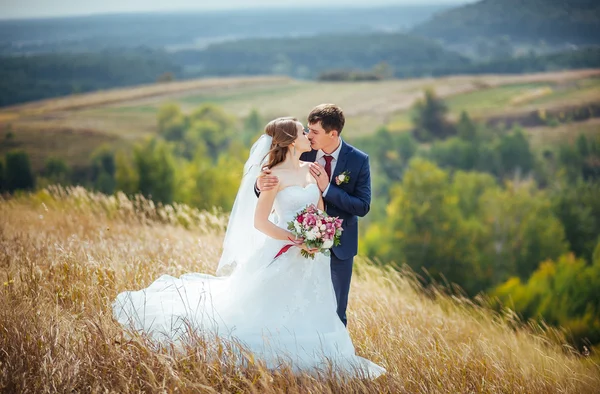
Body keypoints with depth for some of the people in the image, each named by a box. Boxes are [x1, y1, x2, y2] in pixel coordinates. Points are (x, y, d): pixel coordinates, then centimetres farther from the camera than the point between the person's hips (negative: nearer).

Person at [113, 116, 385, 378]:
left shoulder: (312, 170, 6)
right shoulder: (275, 176, -13)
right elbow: (260, 223, -14)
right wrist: (297, 241, -19)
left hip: (311, 263, 6)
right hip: (282, 258, -6)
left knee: (304, 322, 11)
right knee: (267, 318, 1)